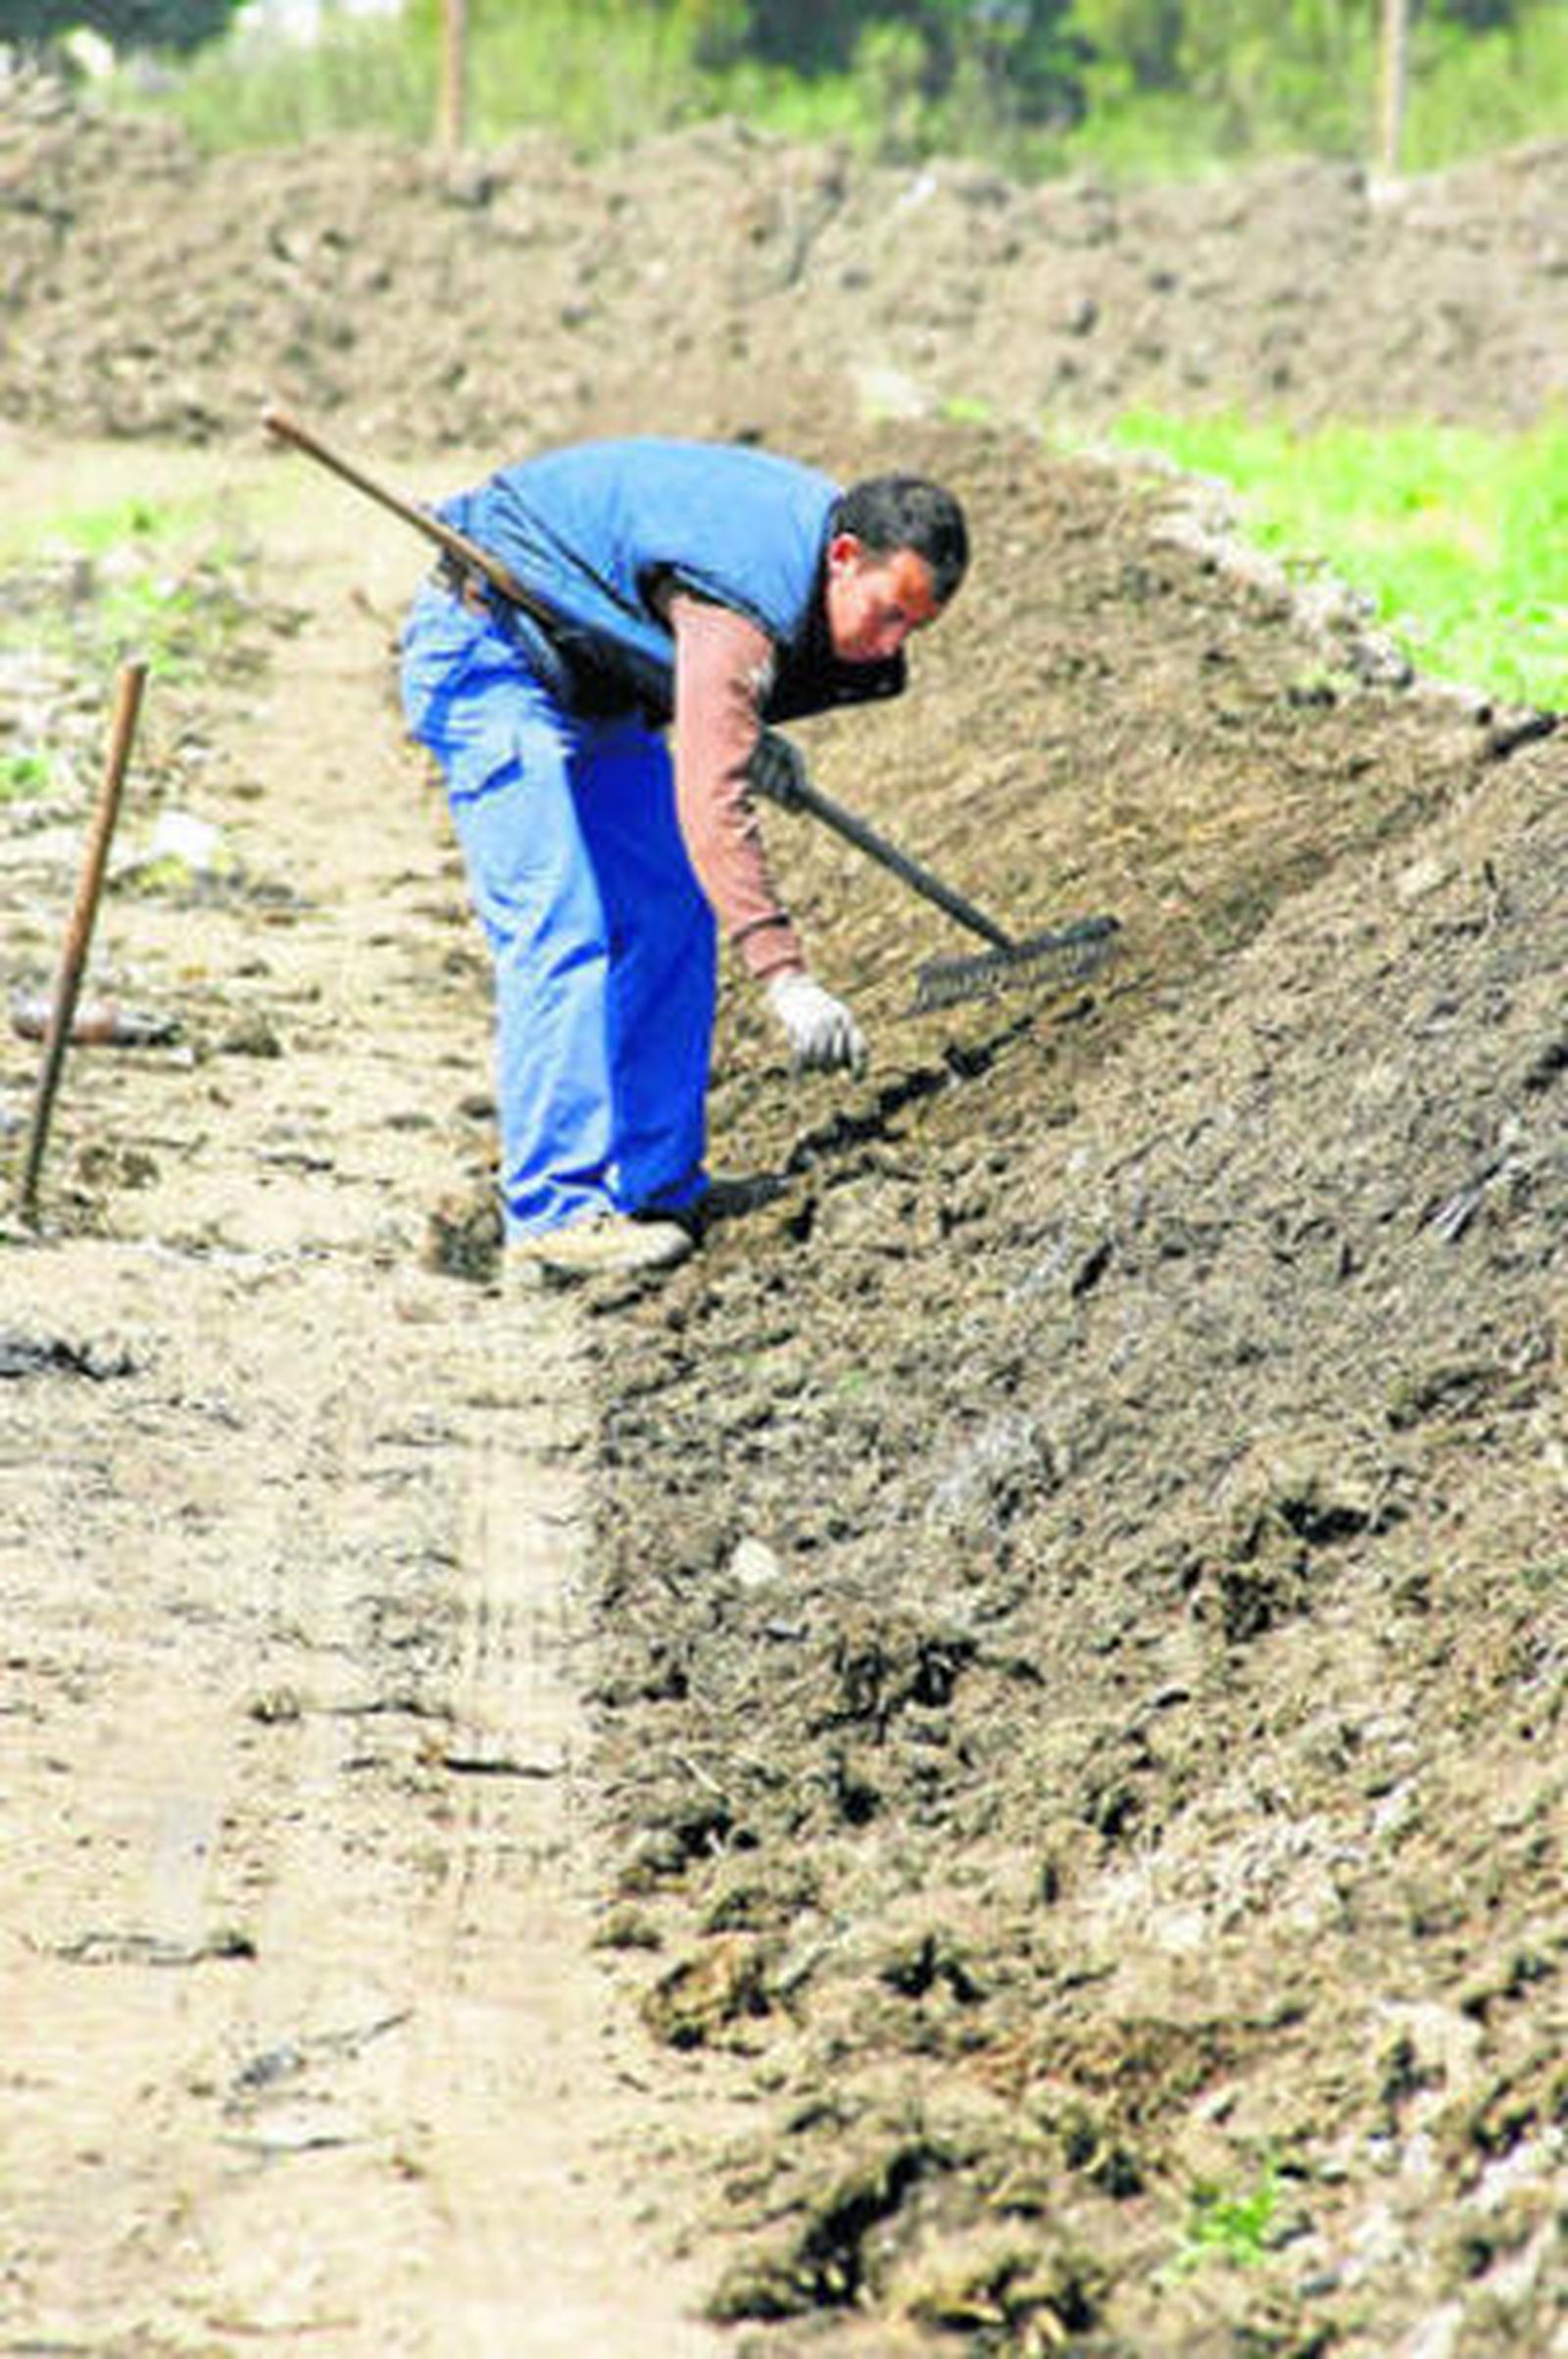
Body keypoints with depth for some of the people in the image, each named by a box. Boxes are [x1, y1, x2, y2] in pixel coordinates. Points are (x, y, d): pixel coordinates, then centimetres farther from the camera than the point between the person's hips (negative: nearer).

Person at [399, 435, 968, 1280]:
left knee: (670, 916, 6)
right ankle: (556, 1210, -20)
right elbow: (710, 802, -42)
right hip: (488, 648, -10)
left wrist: (742, 729, 3)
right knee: (555, 924, -19)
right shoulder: (747, 602, -34)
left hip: (593, 668, 10)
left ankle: (654, 1190, 9)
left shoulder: (822, 521, -6)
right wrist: (785, 978, -48)